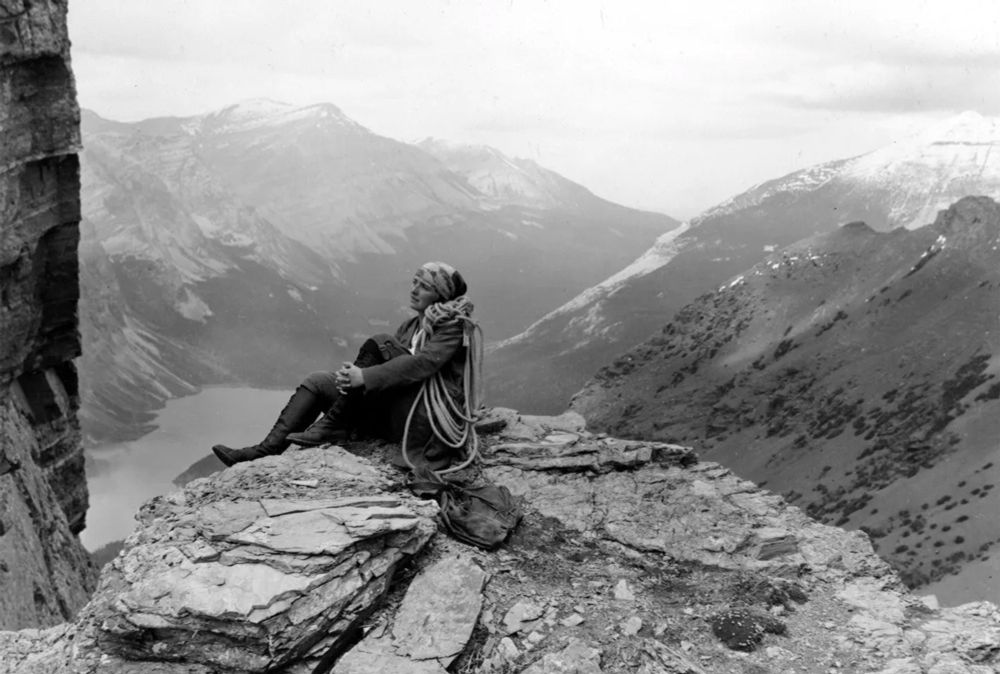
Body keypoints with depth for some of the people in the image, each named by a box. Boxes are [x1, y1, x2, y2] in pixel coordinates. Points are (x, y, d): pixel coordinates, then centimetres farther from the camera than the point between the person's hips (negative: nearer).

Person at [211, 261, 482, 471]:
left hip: (429, 420, -8)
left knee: (379, 343, -24)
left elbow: (423, 363, -22)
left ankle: (333, 426, -19)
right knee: (317, 382, 0)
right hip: (395, 412, 8)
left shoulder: (455, 326, -5)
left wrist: (365, 377, -29)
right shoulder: (411, 325, 19)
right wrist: (354, 374, -16)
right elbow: (389, 367, 7)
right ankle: (269, 447, -12)